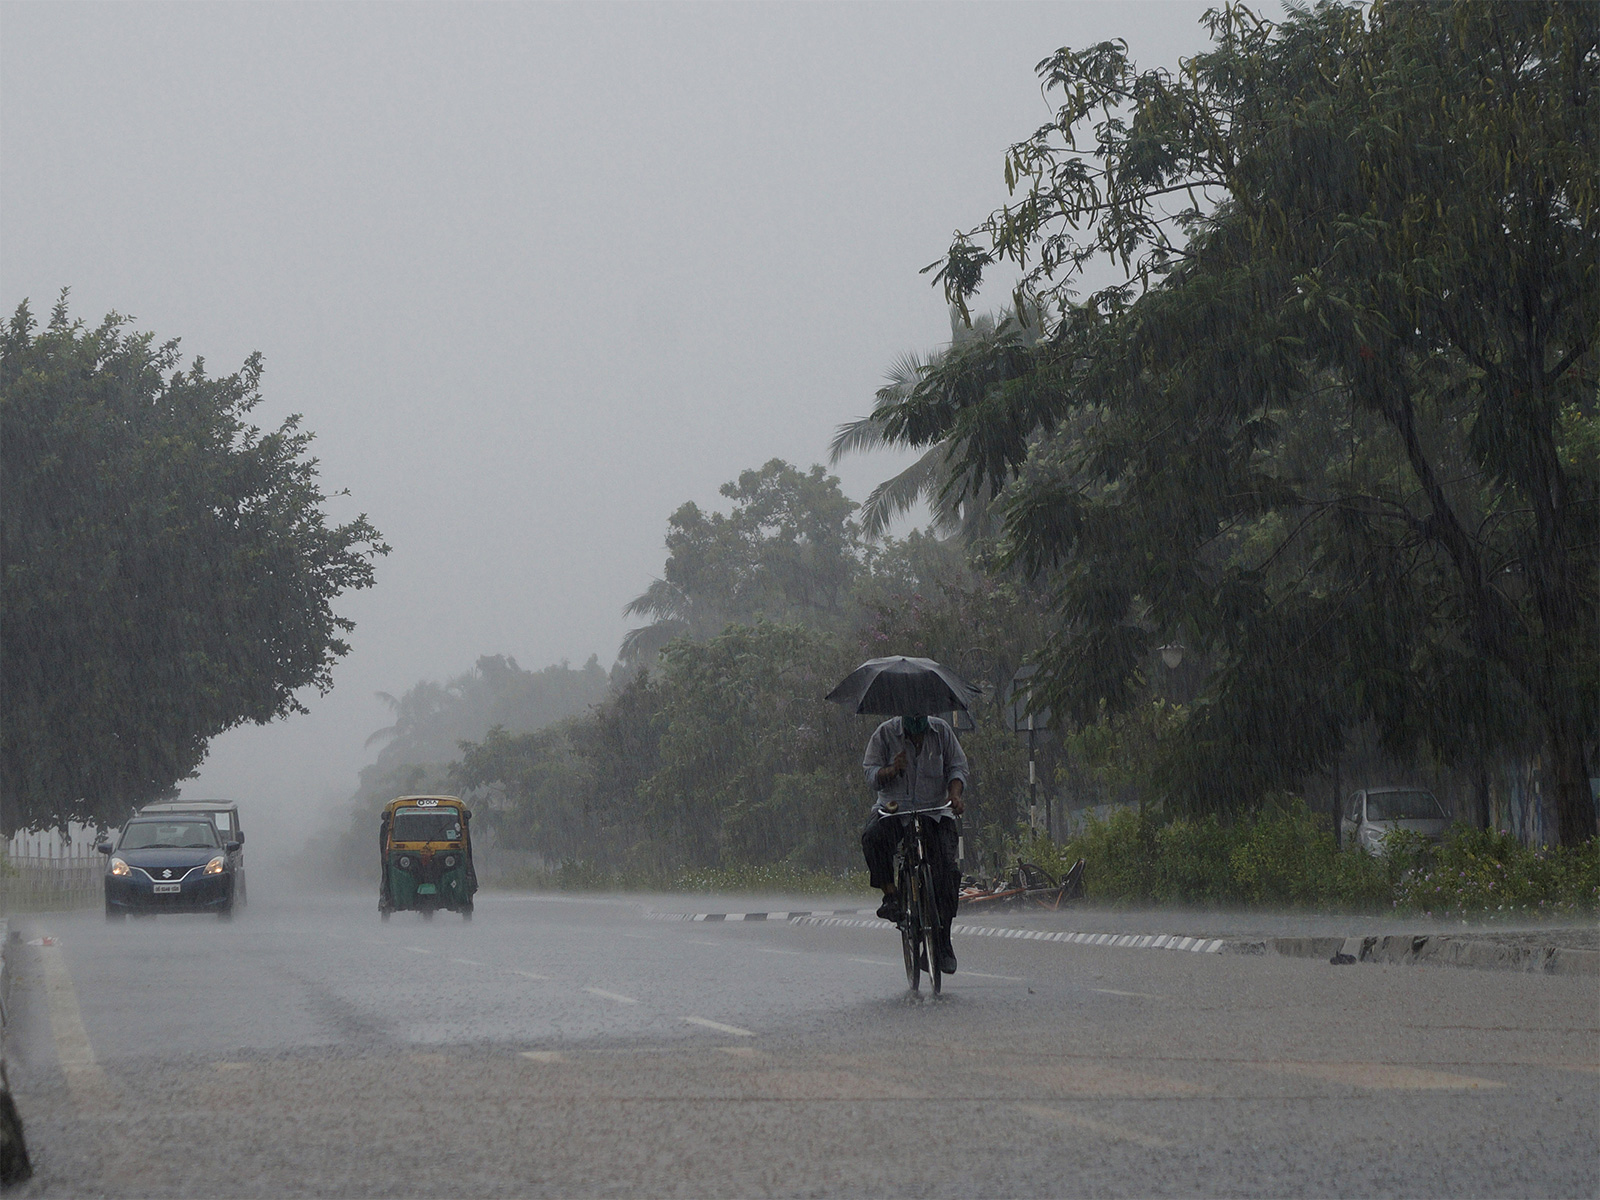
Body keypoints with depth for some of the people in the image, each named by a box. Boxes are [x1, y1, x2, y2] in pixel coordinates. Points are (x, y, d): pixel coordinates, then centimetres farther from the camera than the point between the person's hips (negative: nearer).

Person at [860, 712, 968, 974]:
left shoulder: (941, 731, 5)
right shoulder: (885, 733, 0)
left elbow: (957, 766, 7)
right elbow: (871, 774, 0)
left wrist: (955, 794, -12)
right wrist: (891, 770, -22)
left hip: (936, 811, 1)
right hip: (894, 809, -1)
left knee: (948, 871, -12)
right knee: (873, 837, -35)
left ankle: (943, 941, -1)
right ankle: (890, 894, -19)